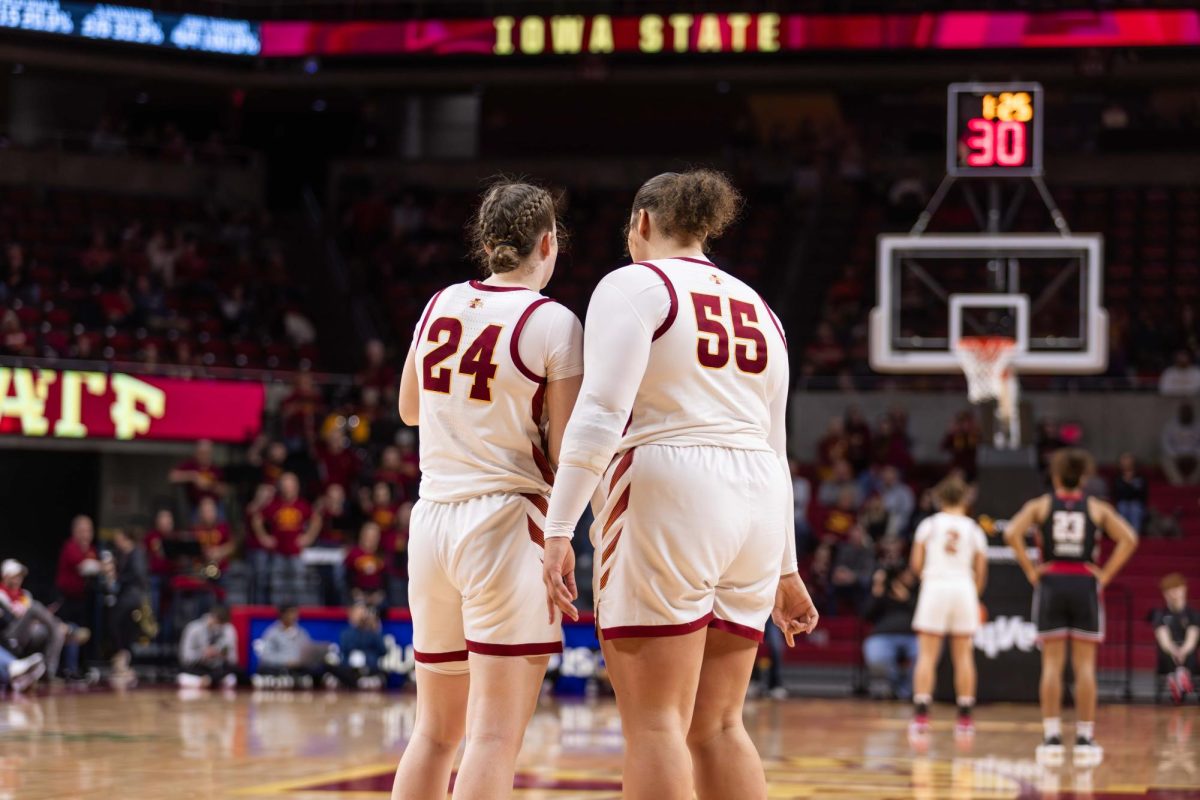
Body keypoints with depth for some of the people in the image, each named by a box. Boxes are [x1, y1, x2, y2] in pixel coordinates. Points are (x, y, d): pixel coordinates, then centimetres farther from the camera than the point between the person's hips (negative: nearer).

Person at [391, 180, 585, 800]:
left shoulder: (440, 305, 8)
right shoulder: (554, 325, -8)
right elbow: (567, 458, -8)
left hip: (431, 518, 6)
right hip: (507, 522, -6)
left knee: (436, 731, 15)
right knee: (495, 737, -9)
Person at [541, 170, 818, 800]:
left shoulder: (636, 285, -1)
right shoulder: (755, 308, 20)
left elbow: (600, 417, -15)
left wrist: (558, 532, -19)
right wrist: (785, 569, 25)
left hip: (666, 504, -7)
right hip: (756, 509, 7)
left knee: (654, 723, -7)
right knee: (717, 726, 9)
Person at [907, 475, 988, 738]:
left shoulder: (929, 525, 3)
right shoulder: (974, 530, 7)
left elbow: (916, 564, 1)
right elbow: (981, 572, 5)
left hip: (934, 587, -1)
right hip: (964, 588, 1)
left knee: (927, 655, -2)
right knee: (964, 656, 7)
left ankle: (921, 715, -11)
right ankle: (965, 716, 7)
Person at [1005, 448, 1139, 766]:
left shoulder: (1041, 505, 5)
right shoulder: (1096, 508, 6)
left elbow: (1012, 533, -10)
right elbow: (1128, 539, -5)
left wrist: (1031, 571, -4)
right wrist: (1105, 574, -1)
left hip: (1051, 583, 0)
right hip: (1085, 585, 0)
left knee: (1052, 664, 2)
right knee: (1085, 666, 2)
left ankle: (1052, 737, -3)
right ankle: (1085, 739, 1)